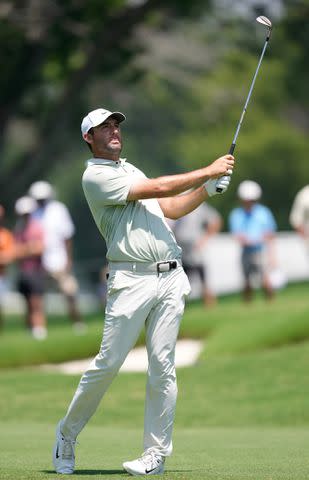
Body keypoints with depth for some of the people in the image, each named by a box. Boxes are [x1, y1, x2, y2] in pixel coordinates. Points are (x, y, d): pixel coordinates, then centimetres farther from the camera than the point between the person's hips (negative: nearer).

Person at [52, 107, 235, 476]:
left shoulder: (130, 169, 24)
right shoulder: (95, 176, -4)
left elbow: (172, 209, 24)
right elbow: (159, 188, -10)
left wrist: (209, 188, 10)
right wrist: (208, 171, -4)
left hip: (170, 277, 7)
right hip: (131, 280, -7)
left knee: (163, 367, 0)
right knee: (108, 363, -7)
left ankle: (156, 454, 2)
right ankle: (67, 433, 11)